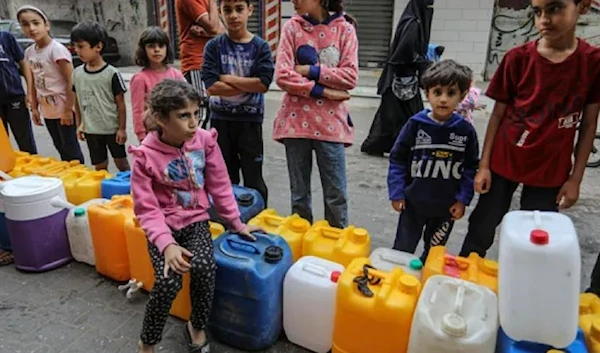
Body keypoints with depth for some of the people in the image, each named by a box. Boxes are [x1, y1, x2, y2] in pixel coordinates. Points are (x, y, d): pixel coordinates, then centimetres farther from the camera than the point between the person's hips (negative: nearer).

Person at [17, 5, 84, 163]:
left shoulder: (57, 49, -15)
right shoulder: (29, 52, 7)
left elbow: (71, 81, -17)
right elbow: (34, 83, 14)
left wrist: (68, 109, -18)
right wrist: (34, 108, 11)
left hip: (63, 110, -7)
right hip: (47, 110, 7)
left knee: (71, 148, 1)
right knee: (61, 148, 17)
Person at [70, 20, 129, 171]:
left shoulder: (111, 73, -13)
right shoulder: (77, 73, 1)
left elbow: (120, 103, -9)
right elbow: (77, 101, 10)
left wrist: (122, 128, -8)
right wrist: (79, 124, 9)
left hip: (112, 128, -4)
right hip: (91, 130, 4)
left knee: (121, 162, 10)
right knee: (100, 167, 13)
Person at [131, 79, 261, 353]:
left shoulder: (205, 140, -9)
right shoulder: (145, 156, -16)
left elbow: (219, 186, 1)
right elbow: (147, 210, -13)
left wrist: (236, 223, 4)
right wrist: (167, 244, -26)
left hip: (196, 221, 2)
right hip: (164, 226, -1)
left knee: (204, 267, -25)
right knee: (168, 282, -23)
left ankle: (197, 327, 5)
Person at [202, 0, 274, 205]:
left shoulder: (260, 47, -2)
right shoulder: (214, 46, 0)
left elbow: (263, 83, -15)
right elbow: (211, 86, -11)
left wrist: (228, 78, -10)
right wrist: (248, 86, -11)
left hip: (250, 120, -1)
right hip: (221, 119, 1)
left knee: (253, 179, 6)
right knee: (225, 178, 12)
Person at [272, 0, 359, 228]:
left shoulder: (344, 29, 2)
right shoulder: (292, 27, 4)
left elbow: (350, 77, -6)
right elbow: (283, 75, -7)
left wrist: (312, 71, -10)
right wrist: (322, 91, -11)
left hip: (330, 122, -1)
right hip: (296, 120, 1)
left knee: (336, 193, 5)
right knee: (299, 192, 11)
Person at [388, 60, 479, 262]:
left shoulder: (466, 131, -8)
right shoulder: (415, 124, -12)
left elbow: (471, 167, -1)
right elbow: (397, 159, -6)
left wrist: (463, 199, -5)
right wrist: (396, 193, -8)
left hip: (447, 206, 2)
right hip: (413, 203, -1)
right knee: (402, 250, 15)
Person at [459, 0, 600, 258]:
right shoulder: (518, 58, -8)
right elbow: (498, 114, -2)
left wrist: (575, 178, -3)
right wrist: (484, 164, -4)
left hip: (550, 171, 0)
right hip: (504, 163, 0)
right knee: (481, 231, 10)